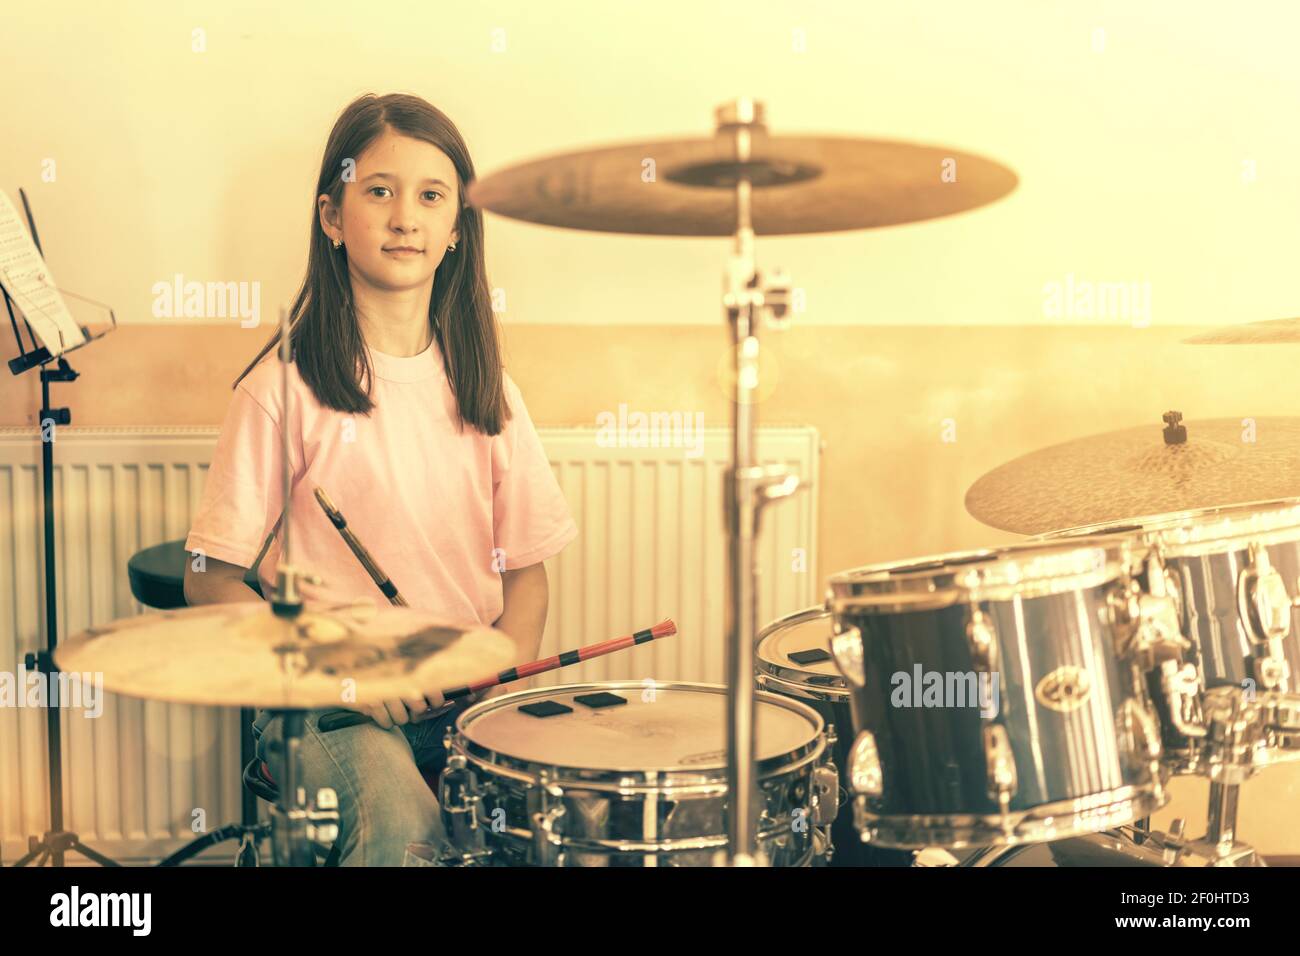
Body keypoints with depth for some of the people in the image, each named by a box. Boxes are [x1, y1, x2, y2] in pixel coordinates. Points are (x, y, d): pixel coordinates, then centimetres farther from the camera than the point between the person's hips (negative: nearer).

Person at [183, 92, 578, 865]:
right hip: (324, 700, -4)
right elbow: (212, 580, -3)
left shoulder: (482, 386, 8)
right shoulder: (289, 385, -6)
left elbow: (526, 566, 12)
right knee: (400, 826, -31)